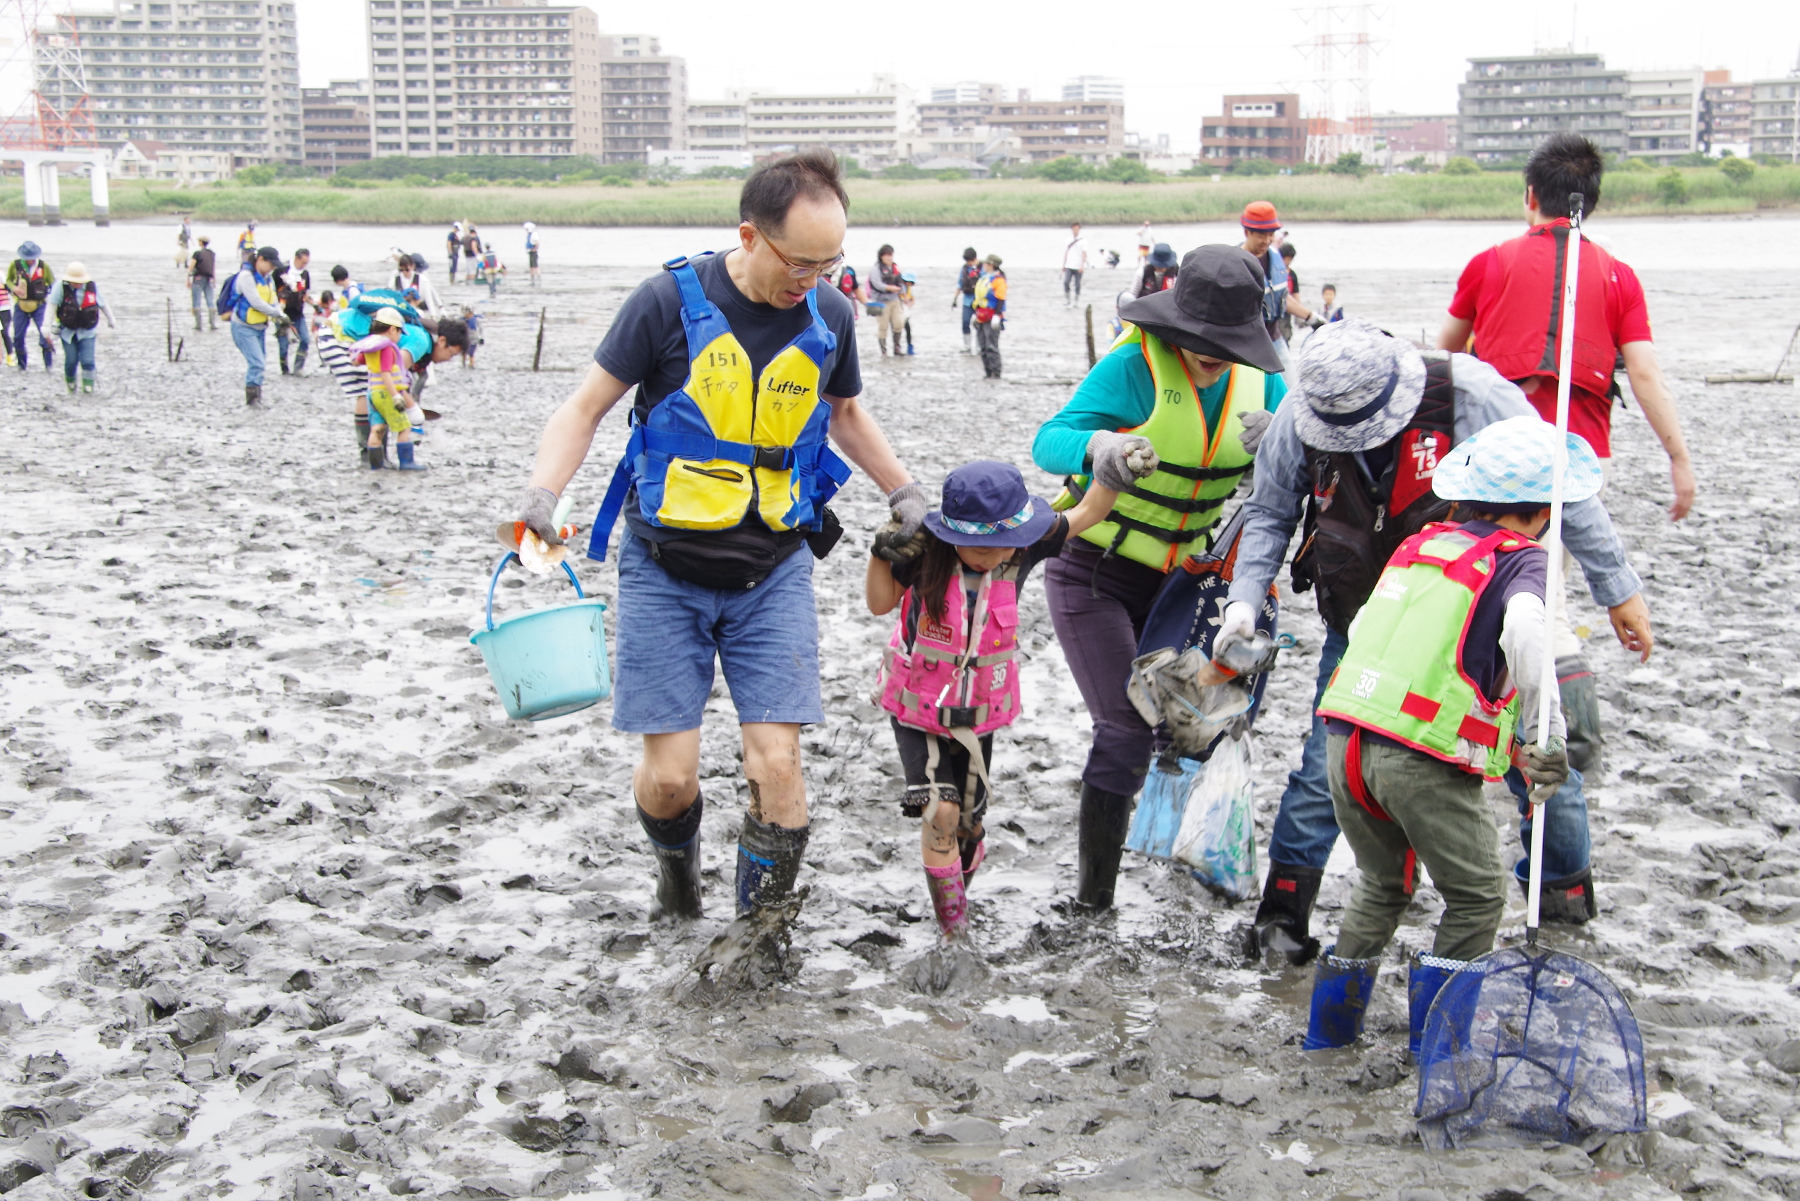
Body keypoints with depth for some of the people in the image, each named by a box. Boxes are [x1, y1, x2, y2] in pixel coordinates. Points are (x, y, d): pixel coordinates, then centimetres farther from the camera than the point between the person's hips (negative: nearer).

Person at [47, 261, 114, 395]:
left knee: (87, 361, -11)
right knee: (70, 361, 2)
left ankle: (88, 388, -1)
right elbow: (51, 305, -19)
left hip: (87, 332, 1)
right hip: (68, 331, -1)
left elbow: (103, 305, 9)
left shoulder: (92, 286, -5)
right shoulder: (60, 286, -14)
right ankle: (71, 385, 26)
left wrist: (111, 321, 22)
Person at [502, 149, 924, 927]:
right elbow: (586, 407, -6)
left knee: (776, 764, -8)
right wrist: (542, 492, -22)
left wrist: (904, 492, 15)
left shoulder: (829, 315, 1)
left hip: (773, 572, 2)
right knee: (670, 774, -3)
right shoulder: (672, 301, -12)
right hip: (666, 570, -2)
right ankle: (675, 863, 33)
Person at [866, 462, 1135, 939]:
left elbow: (1087, 513, -4)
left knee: (968, 827, 11)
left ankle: (958, 900, 40)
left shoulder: (1021, 552, -14)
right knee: (941, 812, -18)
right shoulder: (925, 554, -20)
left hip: (978, 715, 3)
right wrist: (883, 551, -23)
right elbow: (880, 603, -7)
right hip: (917, 707, -3)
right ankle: (950, 916, 2)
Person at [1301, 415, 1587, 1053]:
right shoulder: (1523, 560, -2)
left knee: (1382, 884, 27)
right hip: (1426, 760, -6)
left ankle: (1329, 1025, 31)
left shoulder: (1420, 544, 16)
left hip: (1344, 742, 6)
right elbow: (1524, 631, -24)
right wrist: (1544, 736, -22)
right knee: (1476, 899, 15)